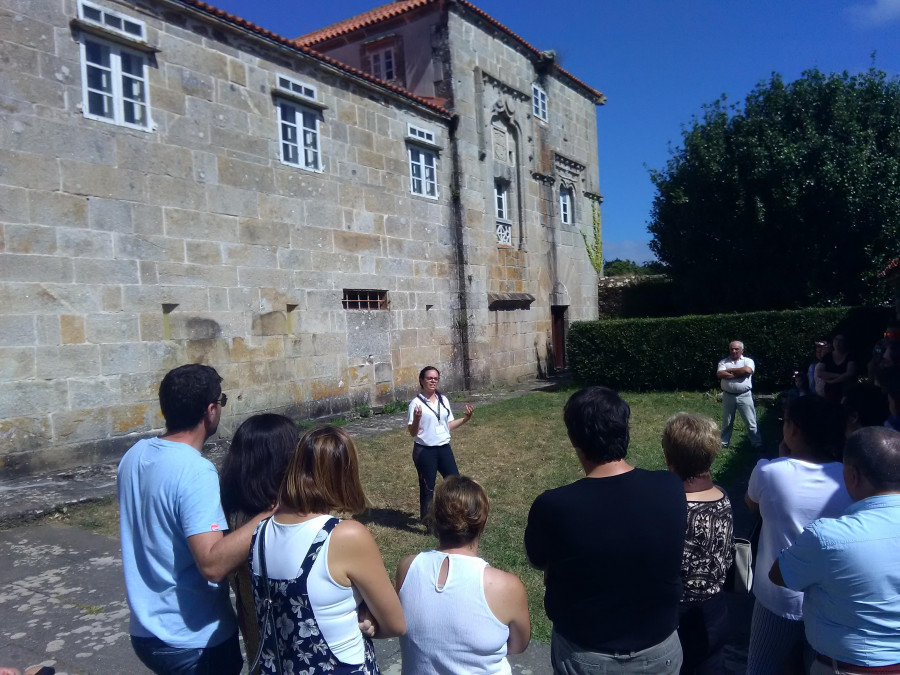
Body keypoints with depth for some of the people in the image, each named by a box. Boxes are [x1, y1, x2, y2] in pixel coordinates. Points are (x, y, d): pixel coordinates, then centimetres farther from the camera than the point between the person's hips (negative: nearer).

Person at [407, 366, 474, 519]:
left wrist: (466, 419, 2)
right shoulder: (416, 403, -12)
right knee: (427, 489, 4)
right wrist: (416, 419, -33)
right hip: (425, 451, -6)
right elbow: (412, 433, -15)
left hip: (444, 448, 6)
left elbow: (448, 425, 12)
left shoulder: (443, 400, 6)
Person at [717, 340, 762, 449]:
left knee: (751, 422, 2)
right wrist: (739, 373, -14)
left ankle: (757, 444, 11)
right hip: (728, 396, 2)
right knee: (727, 422, 14)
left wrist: (730, 370, -10)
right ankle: (723, 443, 25)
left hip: (744, 396, -2)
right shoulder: (723, 362, 5)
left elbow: (747, 370, -20)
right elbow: (720, 374, -13)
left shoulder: (748, 361, 2)